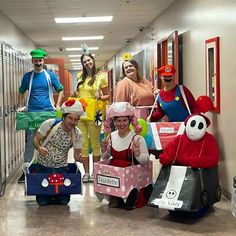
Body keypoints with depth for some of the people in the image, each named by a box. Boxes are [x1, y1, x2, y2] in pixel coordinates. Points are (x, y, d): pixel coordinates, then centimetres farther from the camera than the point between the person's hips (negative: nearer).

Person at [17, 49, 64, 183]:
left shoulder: (50, 75, 3)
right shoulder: (27, 76, 5)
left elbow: (60, 90, 9)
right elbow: (21, 92, 15)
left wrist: (57, 106, -1)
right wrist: (20, 107, 3)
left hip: (48, 112, 0)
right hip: (31, 113, 0)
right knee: (30, 142, 1)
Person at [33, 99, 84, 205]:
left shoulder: (77, 135, -10)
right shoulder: (49, 124, -17)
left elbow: (77, 155, -3)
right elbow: (36, 140, -8)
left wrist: (79, 157, -28)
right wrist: (39, 148, -31)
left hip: (61, 169, 2)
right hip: (43, 167, -2)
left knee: (64, 200, -4)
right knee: (43, 201, -6)